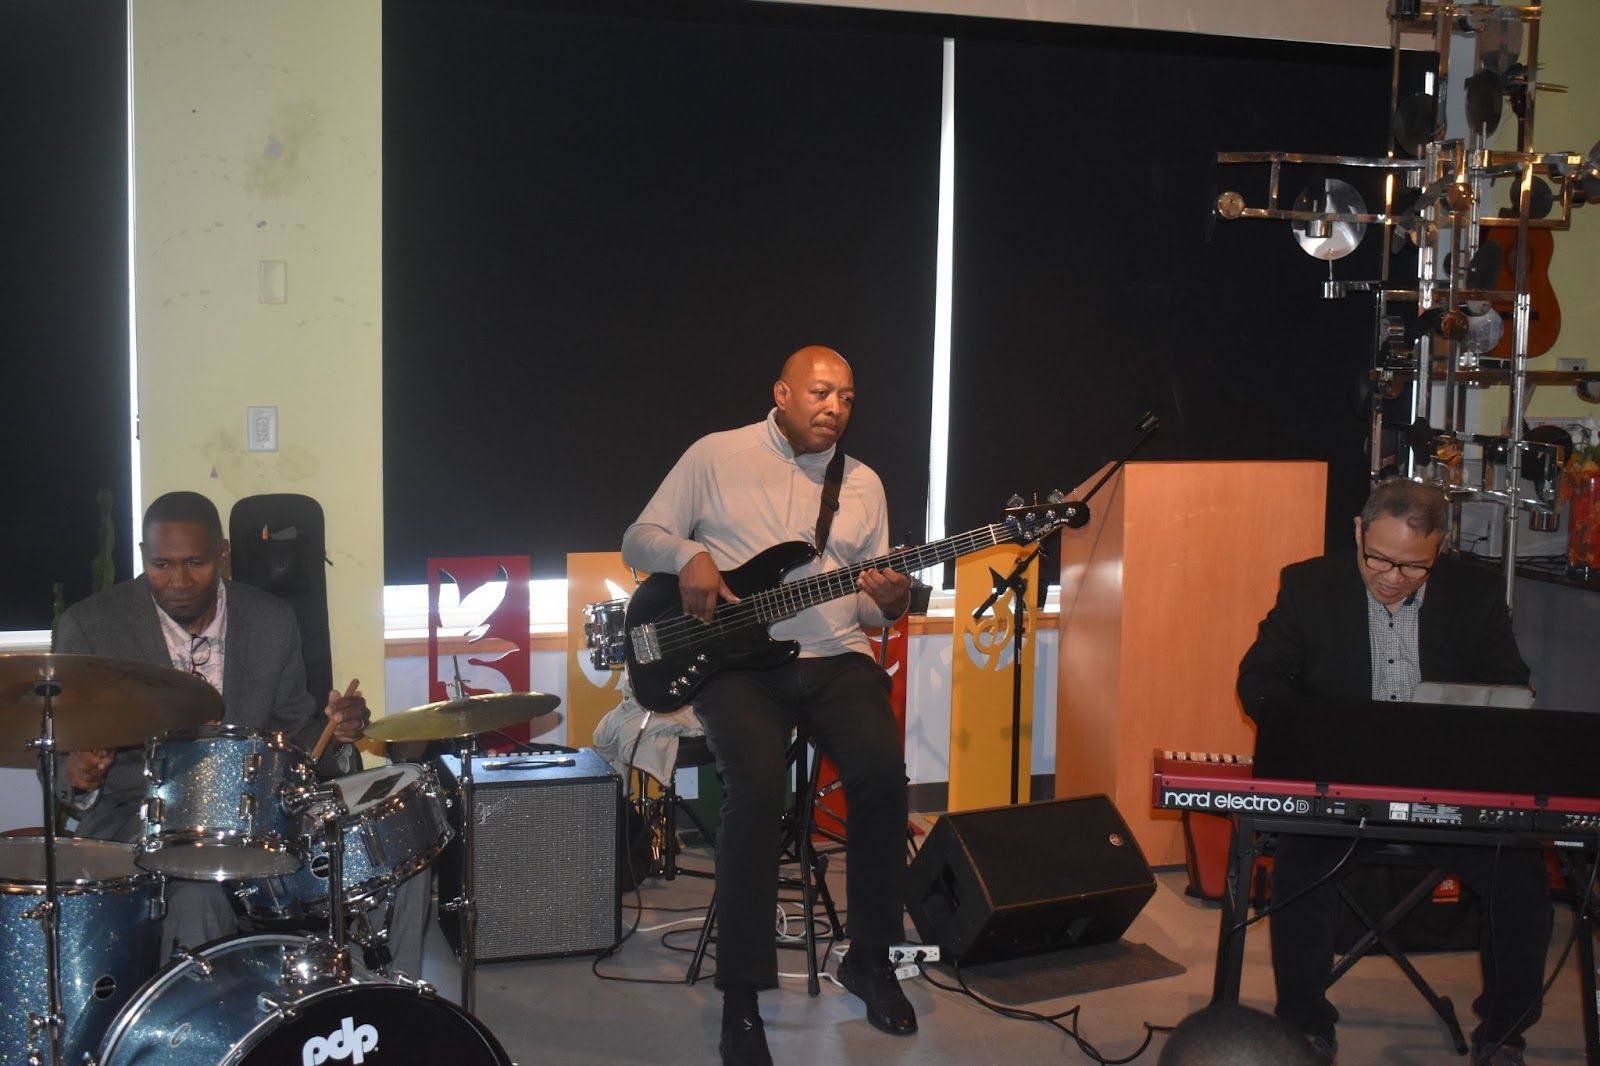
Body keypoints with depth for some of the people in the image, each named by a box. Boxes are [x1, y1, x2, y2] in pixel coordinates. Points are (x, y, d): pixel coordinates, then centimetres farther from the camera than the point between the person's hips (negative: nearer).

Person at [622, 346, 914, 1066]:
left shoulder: (863, 484, 15)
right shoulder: (716, 456, 5)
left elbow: (867, 605, 16)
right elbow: (638, 539, 6)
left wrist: (889, 604, -8)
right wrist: (687, 554, -15)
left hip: (834, 656, 3)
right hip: (736, 659, -3)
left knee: (882, 769, -26)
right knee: (756, 783, -31)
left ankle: (870, 956, -2)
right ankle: (741, 996, -17)